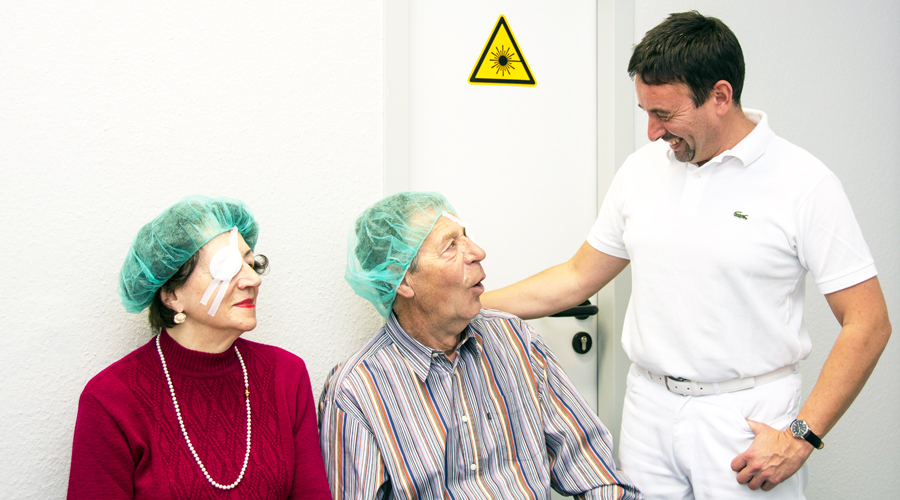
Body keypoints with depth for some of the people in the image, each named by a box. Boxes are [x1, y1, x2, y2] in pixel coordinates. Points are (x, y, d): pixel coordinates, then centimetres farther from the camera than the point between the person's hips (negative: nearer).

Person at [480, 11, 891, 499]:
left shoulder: (804, 183, -10)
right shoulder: (642, 168, 4)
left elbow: (867, 323, -10)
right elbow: (577, 278, 12)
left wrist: (800, 437, -16)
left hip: (749, 418, -4)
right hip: (648, 406, 4)